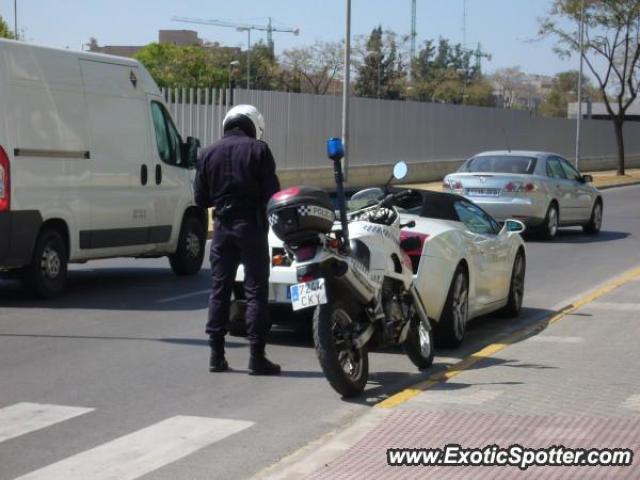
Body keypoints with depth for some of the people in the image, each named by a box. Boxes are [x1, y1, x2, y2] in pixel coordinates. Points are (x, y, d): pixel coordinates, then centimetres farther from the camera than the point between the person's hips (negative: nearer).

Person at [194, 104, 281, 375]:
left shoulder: (208, 154, 6)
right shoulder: (258, 150, -5)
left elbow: (201, 198, 7)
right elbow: (271, 192, -9)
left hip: (222, 227, 4)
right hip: (251, 225, -4)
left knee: (219, 289, 10)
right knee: (256, 291, 0)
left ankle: (217, 355, 10)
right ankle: (257, 357, -2)